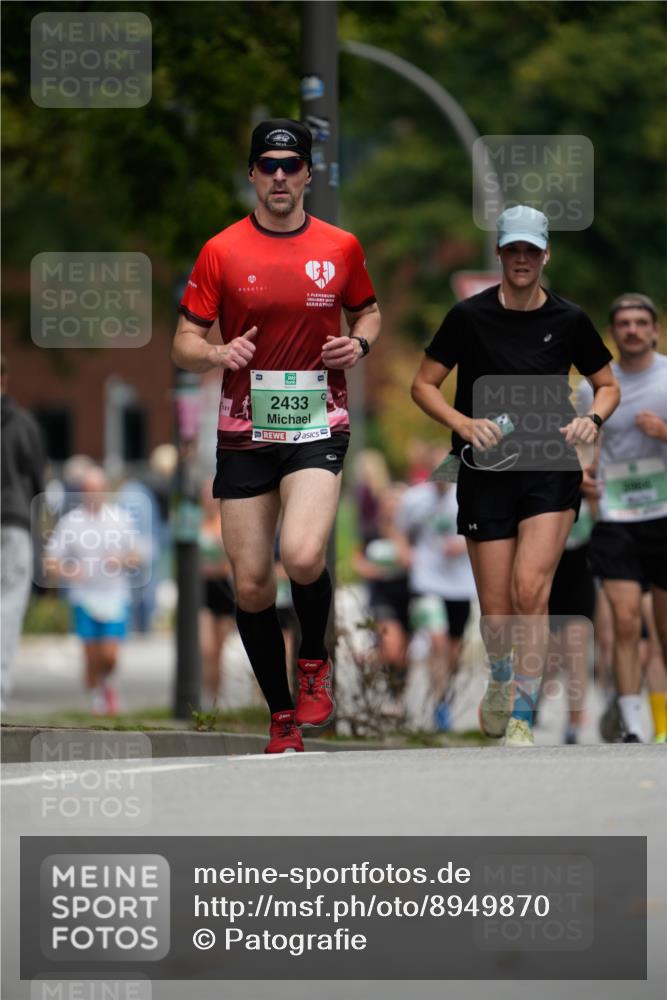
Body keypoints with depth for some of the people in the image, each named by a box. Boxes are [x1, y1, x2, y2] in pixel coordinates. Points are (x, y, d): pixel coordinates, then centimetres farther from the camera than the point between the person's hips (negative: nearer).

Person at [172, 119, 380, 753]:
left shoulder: (341, 248, 4)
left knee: (302, 556, -25)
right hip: (244, 433, 1)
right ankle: (282, 716, 19)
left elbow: (368, 311, 22)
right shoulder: (221, 252, 1)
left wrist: (358, 343, -1)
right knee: (250, 584, 2)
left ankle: (314, 659, 5)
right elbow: (184, 345, 3)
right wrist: (218, 354, -19)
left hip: (317, 427, -1)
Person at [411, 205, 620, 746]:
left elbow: (608, 385, 15)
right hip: (486, 473, 0)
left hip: (551, 472, 0)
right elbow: (423, 385, 4)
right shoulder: (470, 316, -2)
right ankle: (500, 678, 36)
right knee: (496, 612, 1)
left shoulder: (569, 320, 2)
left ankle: (522, 719, -13)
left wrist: (592, 418, -7)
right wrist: (463, 423, -14)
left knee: (530, 589, -20)